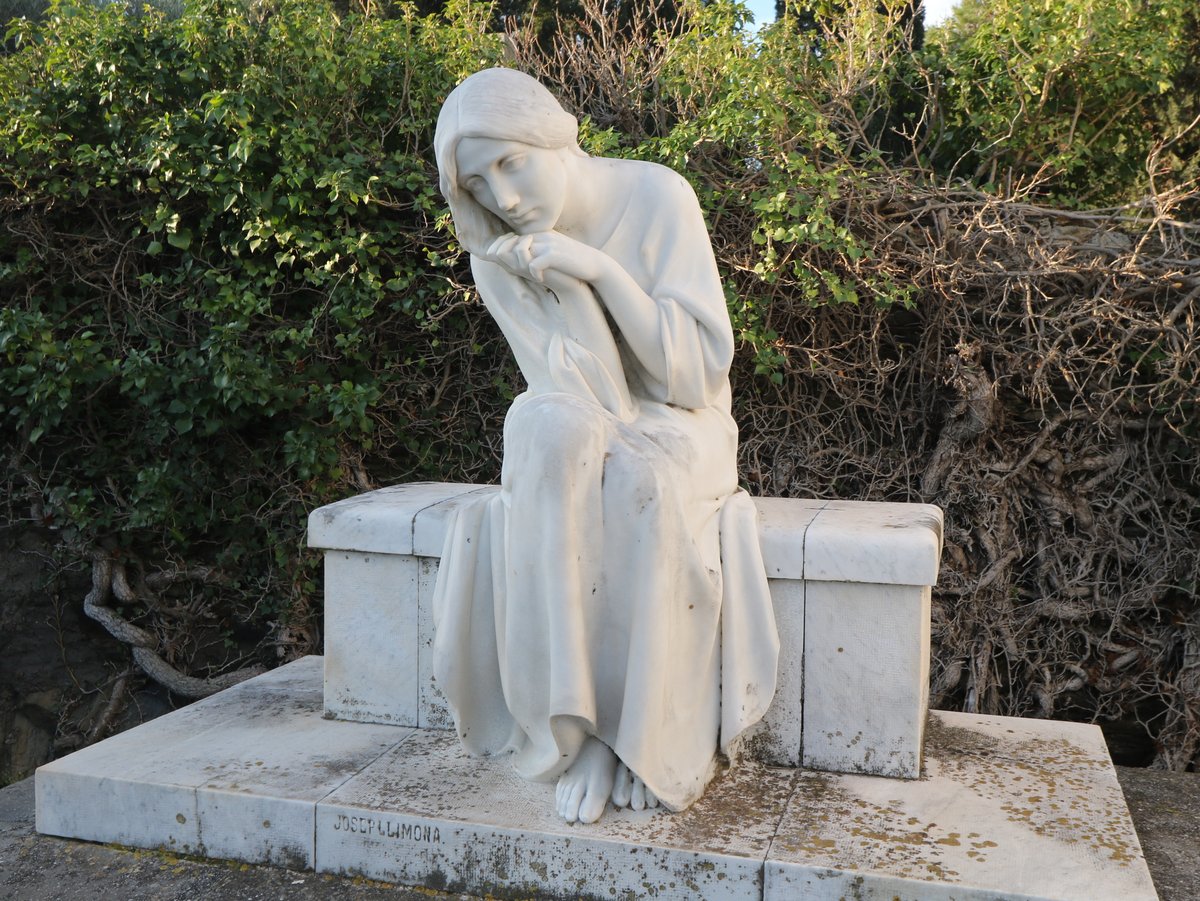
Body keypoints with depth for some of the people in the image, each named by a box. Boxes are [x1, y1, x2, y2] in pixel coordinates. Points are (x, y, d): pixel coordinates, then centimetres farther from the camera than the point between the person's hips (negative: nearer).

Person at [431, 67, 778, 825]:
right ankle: (580, 724, -28)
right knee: (547, 430, -34)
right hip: (579, 438, 2)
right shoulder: (497, 254, -4)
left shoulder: (656, 196, -12)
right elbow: (565, 391, -8)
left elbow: (700, 367, -16)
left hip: (675, 431, -1)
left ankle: (650, 737, -19)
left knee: (642, 485, -37)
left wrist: (598, 266, -25)